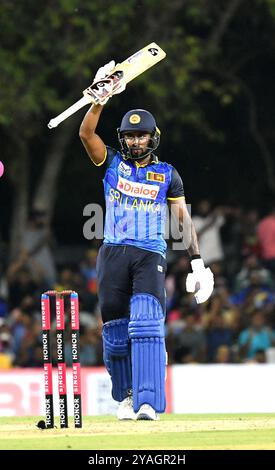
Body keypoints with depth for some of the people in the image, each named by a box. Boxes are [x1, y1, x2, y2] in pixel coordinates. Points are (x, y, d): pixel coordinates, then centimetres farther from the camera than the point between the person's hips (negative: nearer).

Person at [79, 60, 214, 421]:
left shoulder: (167, 174, 10)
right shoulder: (112, 163, 10)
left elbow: (184, 216, 9)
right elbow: (86, 133, -5)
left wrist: (197, 260, 1)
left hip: (151, 255, -2)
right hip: (113, 254, 2)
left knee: (146, 322, -18)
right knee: (115, 329, 3)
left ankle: (148, 402, -26)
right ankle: (127, 394, 24)